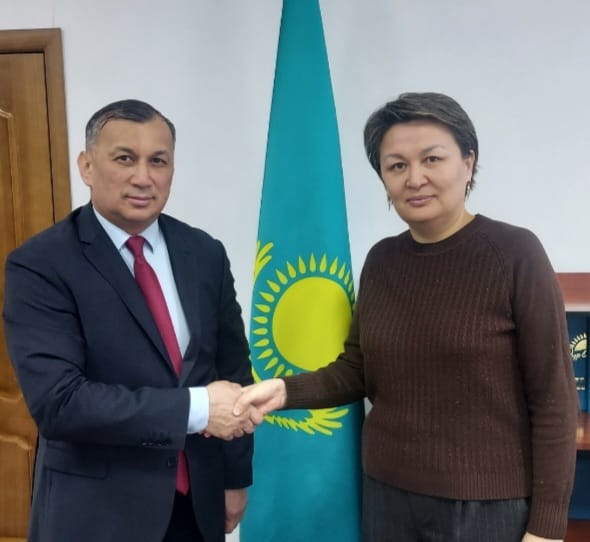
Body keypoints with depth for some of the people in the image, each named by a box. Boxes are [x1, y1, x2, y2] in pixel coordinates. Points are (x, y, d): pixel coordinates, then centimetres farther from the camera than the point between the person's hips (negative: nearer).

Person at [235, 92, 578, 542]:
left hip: (486, 505, -4)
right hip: (387, 494, 5)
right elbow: (356, 369, 6)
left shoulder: (515, 252, -13)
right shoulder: (381, 260, 0)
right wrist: (286, 390, -11)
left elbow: (553, 397, -11)